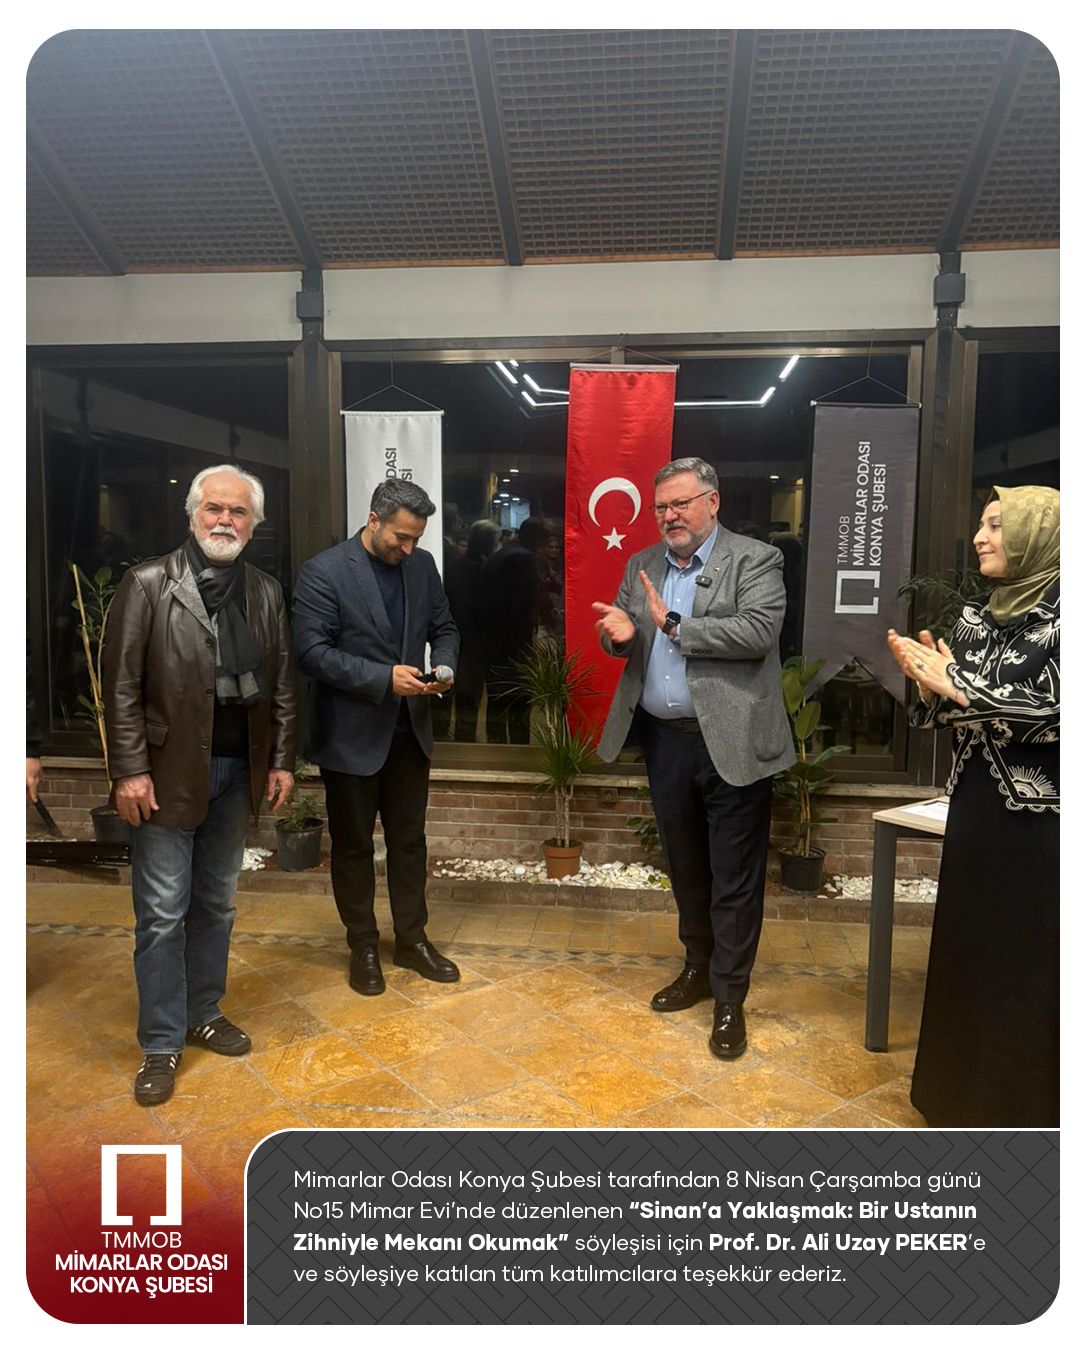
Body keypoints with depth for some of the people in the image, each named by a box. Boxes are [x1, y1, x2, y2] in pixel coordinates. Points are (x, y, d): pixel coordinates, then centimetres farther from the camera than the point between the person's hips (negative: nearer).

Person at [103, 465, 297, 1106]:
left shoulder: (266, 591, 7)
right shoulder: (148, 583, -6)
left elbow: (283, 682, 9)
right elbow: (121, 684, -9)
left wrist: (282, 760, 6)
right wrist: (131, 770, -13)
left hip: (238, 772, 4)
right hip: (168, 771, -4)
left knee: (217, 904, 16)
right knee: (163, 913, 3)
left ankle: (204, 1012, 33)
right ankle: (162, 1044, 18)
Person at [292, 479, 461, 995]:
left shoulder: (422, 565, 3)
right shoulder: (322, 572, -13)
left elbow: (444, 628, 13)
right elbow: (312, 650, -18)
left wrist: (443, 666, -9)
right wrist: (383, 677, -24)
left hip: (408, 729, 5)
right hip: (351, 734, -4)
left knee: (409, 840, 15)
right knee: (353, 845, 11)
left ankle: (412, 939, 31)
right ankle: (363, 947, 27)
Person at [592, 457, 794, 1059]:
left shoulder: (755, 561, -6)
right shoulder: (643, 565, 11)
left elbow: (759, 632, -20)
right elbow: (620, 636, 12)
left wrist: (675, 625, -20)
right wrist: (619, 633, -12)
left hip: (731, 744, -5)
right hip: (665, 740, 6)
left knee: (735, 878, 4)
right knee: (686, 867, 19)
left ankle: (730, 997, 18)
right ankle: (699, 967, 38)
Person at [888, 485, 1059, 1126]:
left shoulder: (1059, 615, -11)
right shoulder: (978, 617, 9)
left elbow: (1056, 712, -20)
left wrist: (957, 685, -18)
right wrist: (929, 681, -9)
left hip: (1038, 817, -6)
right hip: (976, 806, 7)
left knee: (1029, 964, 4)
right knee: (968, 948, 15)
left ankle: (1023, 1106, 23)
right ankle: (964, 1092, 32)